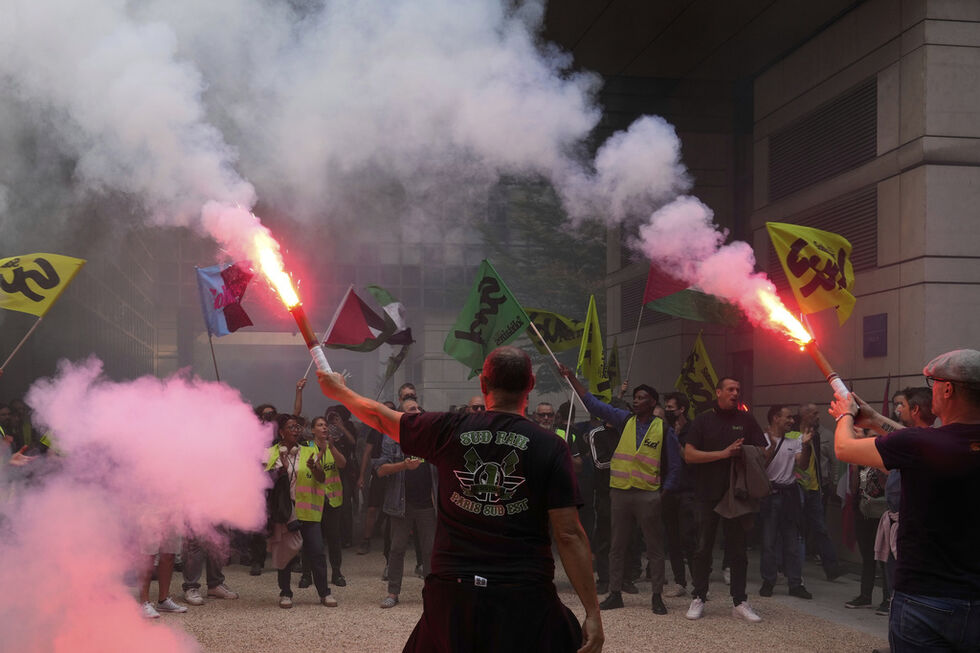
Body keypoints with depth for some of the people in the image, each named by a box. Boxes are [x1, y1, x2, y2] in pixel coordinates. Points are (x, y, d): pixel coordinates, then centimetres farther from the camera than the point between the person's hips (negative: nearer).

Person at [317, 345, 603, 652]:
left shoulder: (449, 430, 0)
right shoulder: (551, 447, -7)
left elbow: (380, 418, 17)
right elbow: (569, 535, -10)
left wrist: (339, 390, 36)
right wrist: (593, 612, -7)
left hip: (450, 595, 2)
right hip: (524, 600, -2)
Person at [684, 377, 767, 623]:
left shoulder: (746, 420, 7)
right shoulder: (703, 420, 3)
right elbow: (689, 455, -7)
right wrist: (724, 454, -14)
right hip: (708, 494, -1)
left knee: (738, 549, 5)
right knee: (704, 548, 4)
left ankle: (740, 602, 11)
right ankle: (698, 598, 13)